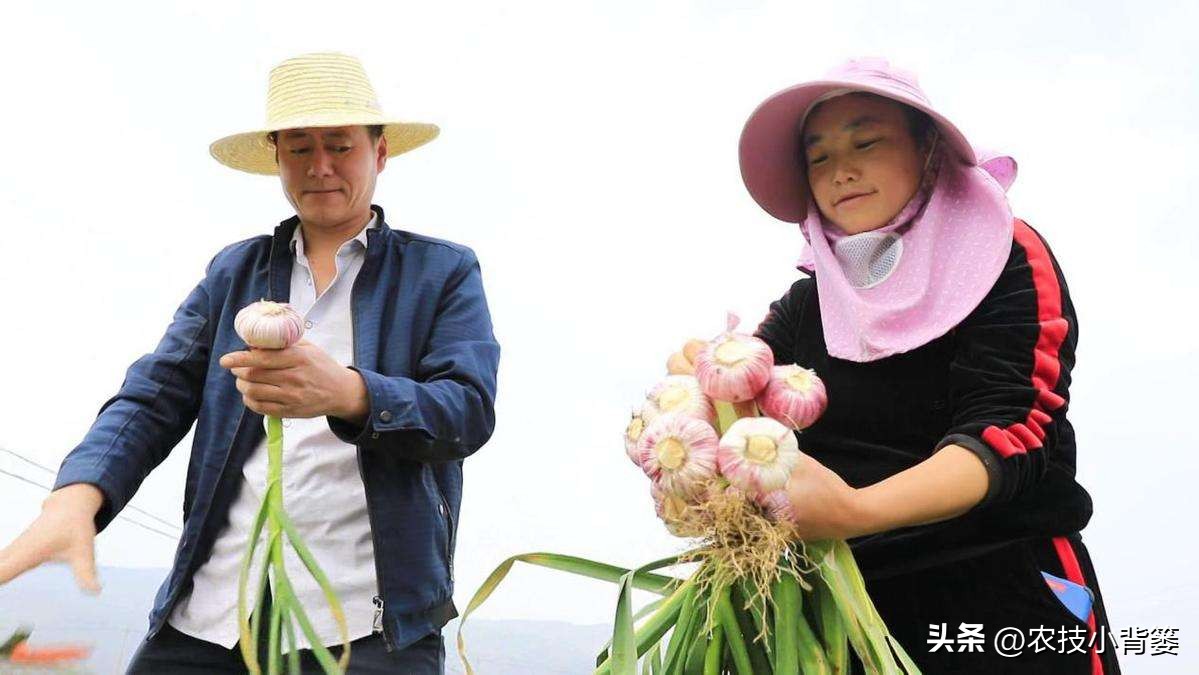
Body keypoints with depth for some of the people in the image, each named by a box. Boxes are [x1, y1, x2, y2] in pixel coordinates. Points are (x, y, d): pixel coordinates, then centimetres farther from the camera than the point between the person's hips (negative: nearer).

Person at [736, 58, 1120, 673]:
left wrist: (855, 511, -36)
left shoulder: (1006, 258, -6)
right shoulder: (807, 302, 7)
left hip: (1005, 591, -4)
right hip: (851, 598, 4)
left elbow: (1009, 431, -18)